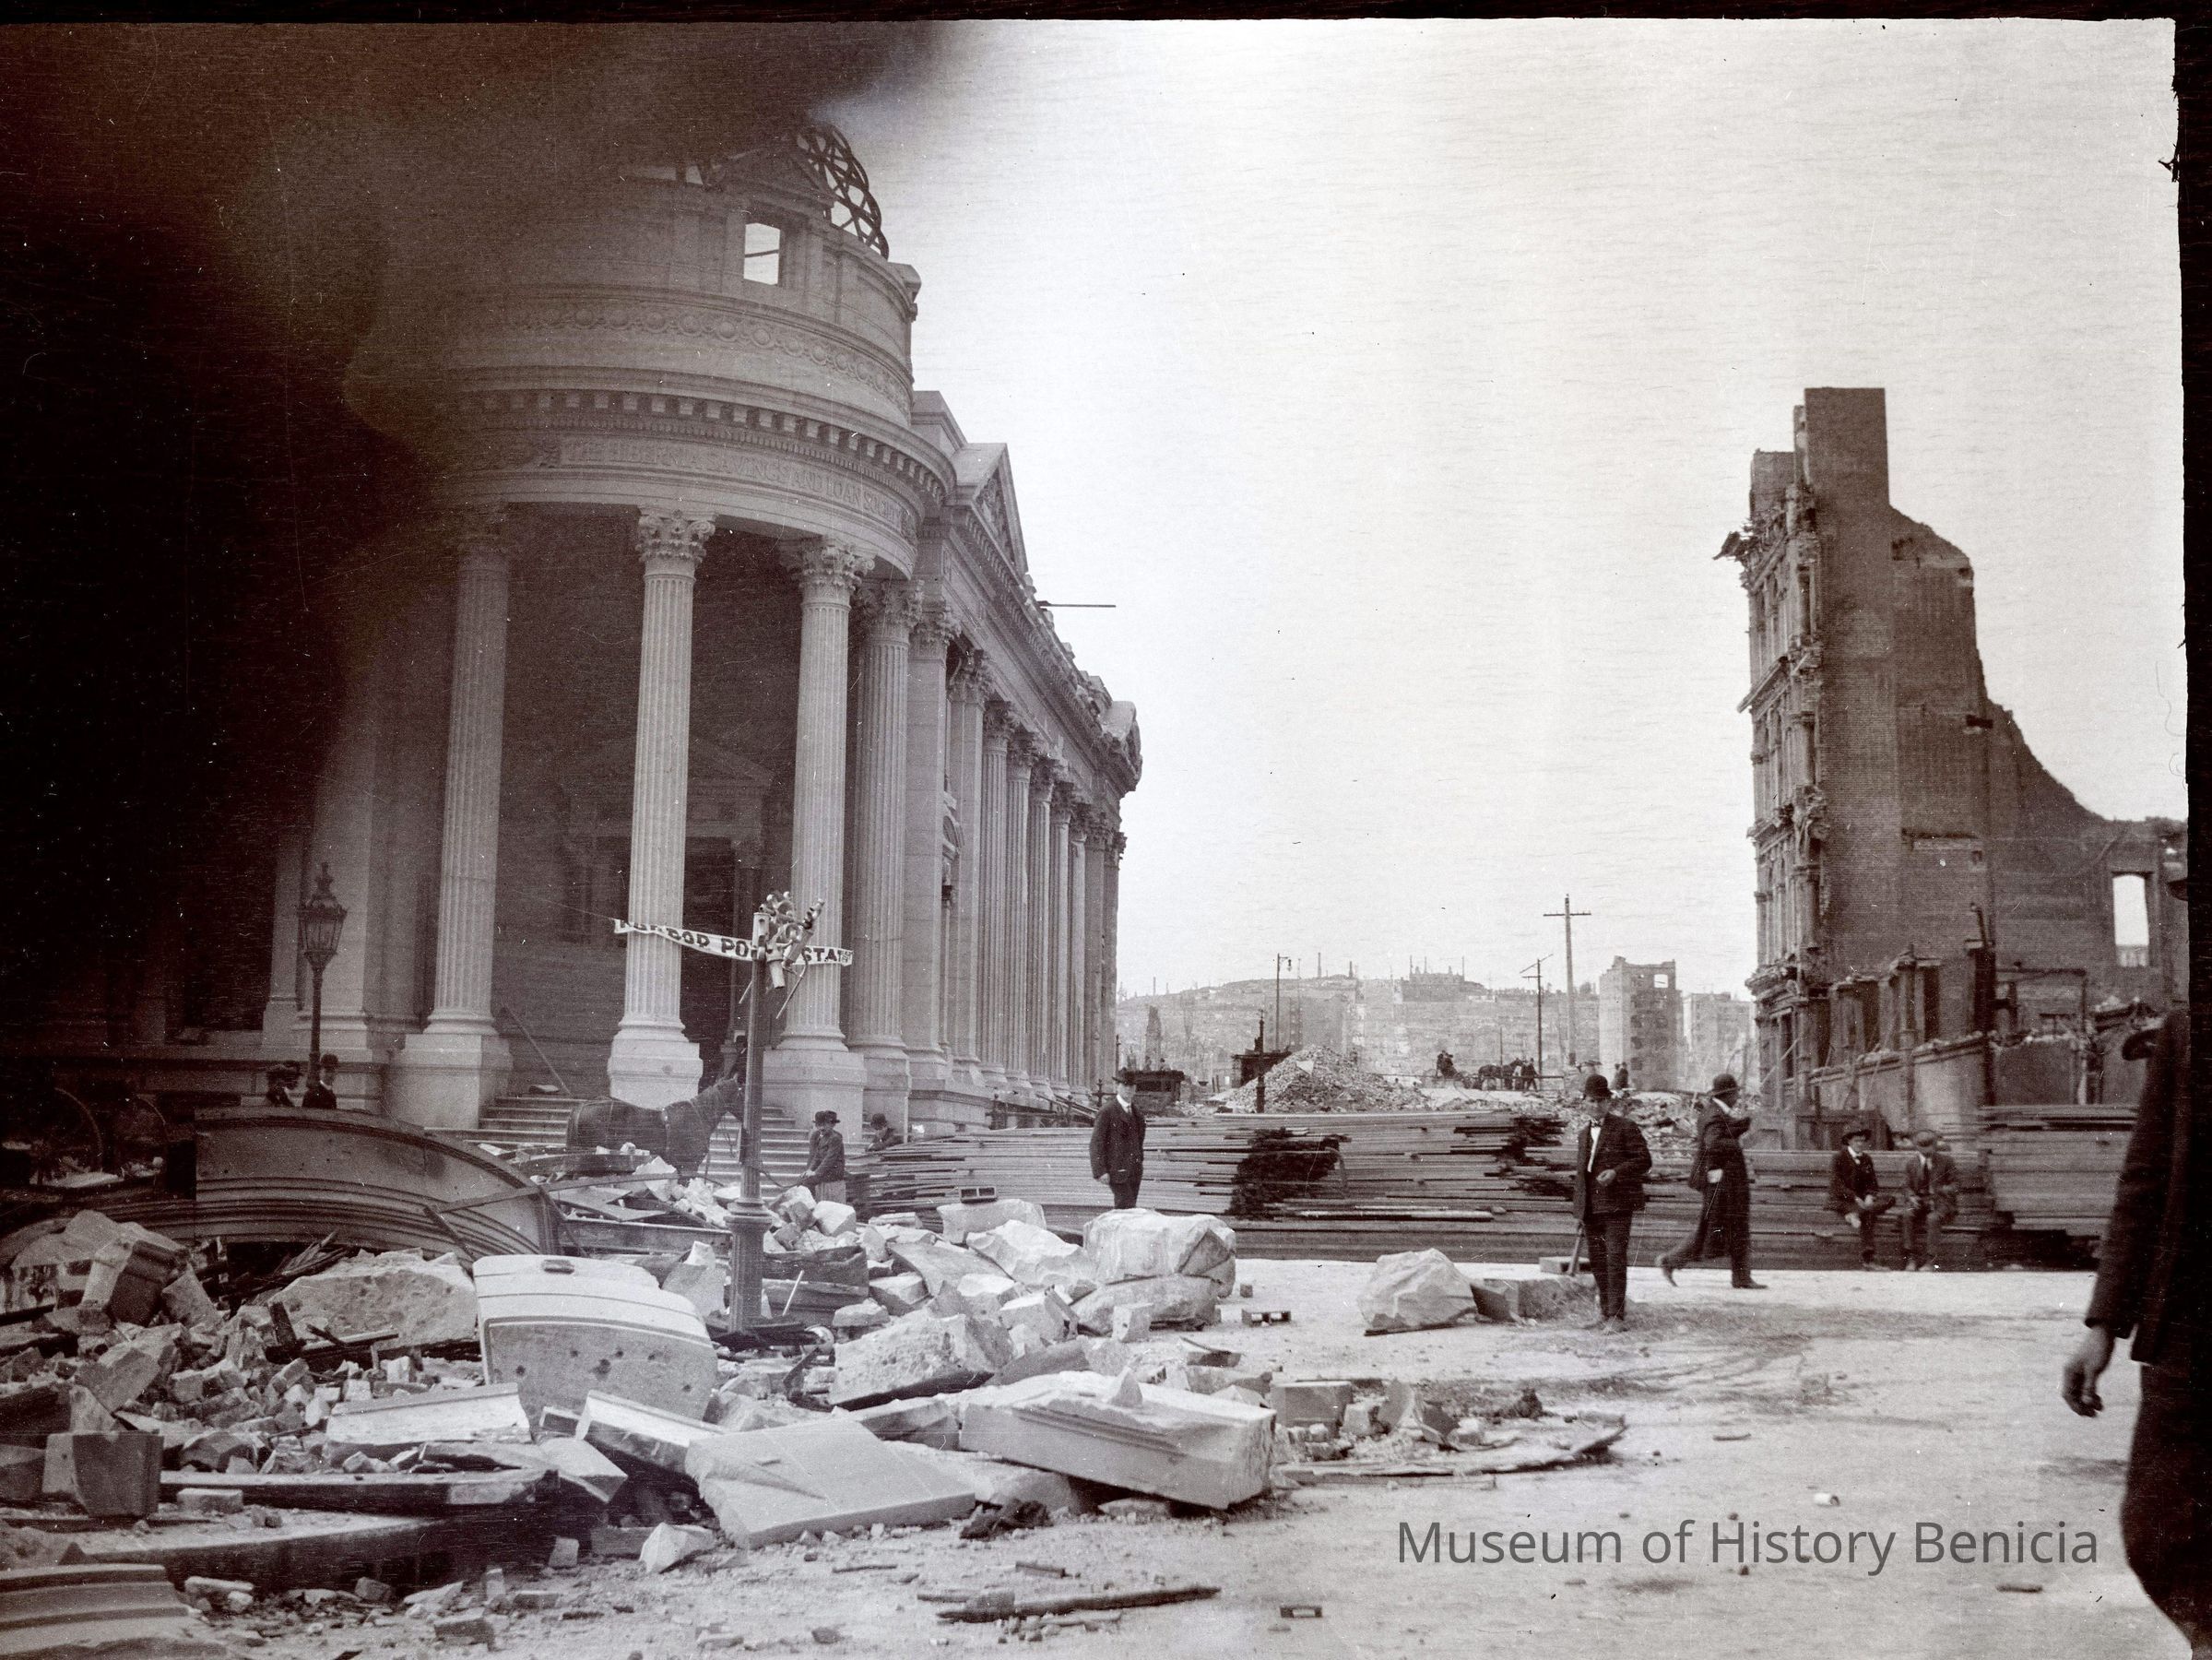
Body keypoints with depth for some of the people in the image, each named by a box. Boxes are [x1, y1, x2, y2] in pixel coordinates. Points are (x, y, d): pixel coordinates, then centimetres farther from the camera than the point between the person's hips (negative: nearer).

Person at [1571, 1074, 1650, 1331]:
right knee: (1597, 1261, 9)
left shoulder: (1626, 1127, 0)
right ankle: (1605, 1310, 20)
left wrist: (1616, 1172, -20)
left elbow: (1644, 1161, -5)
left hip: (1617, 1204, -6)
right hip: (1591, 1208, 6)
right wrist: (1579, 1212, 21)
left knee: (1615, 1258, -12)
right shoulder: (1584, 1134, 19)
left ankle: (1617, 1316, -12)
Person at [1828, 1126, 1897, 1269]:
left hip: (1861, 1199, 6)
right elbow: (1836, 1184, -13)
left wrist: (1869, 1196, -12)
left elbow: (1872, 1183, 14)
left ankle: (1856, 1214, -41)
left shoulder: (1867, 1159, 15)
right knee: (1868, 1216, -35)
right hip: (1840, 1201, -6)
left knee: (1890, 1200, -23)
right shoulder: (1840, 1157, -4)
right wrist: (1855, 1198, -24)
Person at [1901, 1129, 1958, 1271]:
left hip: (1941, 1201, -3)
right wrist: (1912, 1198, -12)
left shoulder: (1946, 1161, 0)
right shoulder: (1912, 1163, 8)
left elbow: (1955, 1184, 0)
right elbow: (1908, 1187, 11)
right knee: (1908, 1215, -30)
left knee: (1933, 1218, -36)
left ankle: (1930, 1260, -35)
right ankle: (1911, 1257, -28)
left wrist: (1943, 1190, -22)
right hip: (1919, 1200, 3)